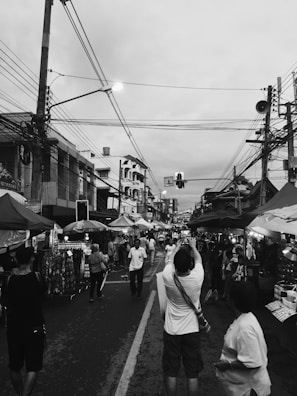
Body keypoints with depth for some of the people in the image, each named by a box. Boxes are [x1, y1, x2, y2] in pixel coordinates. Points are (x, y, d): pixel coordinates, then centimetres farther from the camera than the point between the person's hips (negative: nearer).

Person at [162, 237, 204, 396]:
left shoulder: (168, 277, -21)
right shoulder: (197, 277, -21)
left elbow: (171, 262, 3)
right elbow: (198, 260, 2)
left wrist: (177, 248, 21)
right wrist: (193, 246, 20)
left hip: (171, 331, 0)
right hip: (191, 330, 0)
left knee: (170, 372, 15)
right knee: (192, 374, 14)